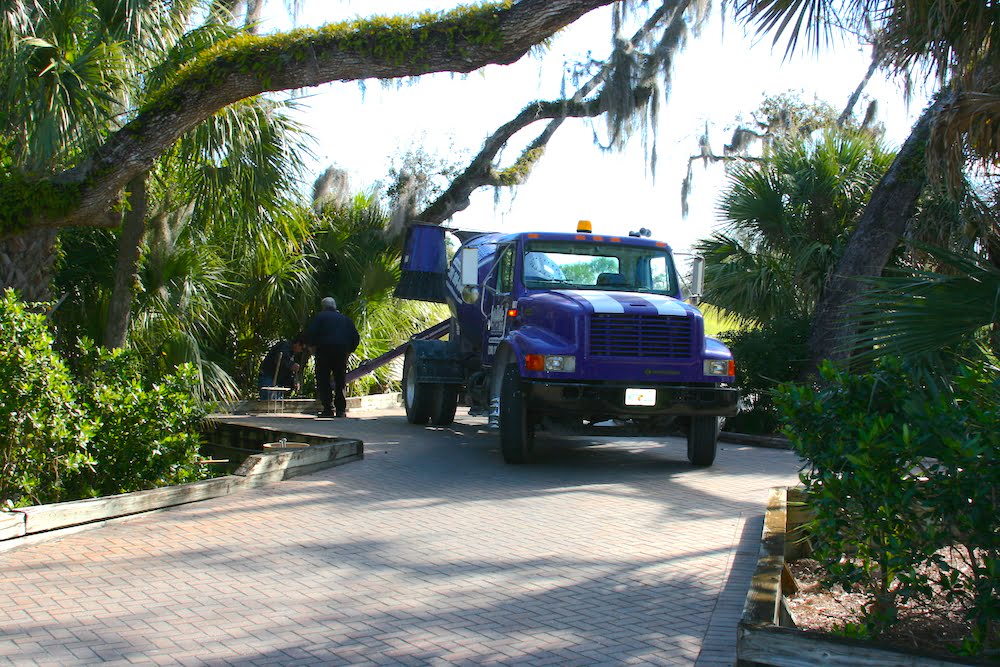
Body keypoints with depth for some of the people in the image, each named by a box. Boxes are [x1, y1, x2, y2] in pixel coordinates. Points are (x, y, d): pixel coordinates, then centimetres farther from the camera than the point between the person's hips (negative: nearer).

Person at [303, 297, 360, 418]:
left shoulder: (320, 316, 6)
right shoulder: (345, 318, 17)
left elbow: (310, 333, -8)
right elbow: (356, 337, 12)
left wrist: (313, 346, 4)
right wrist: (349, 351, 16)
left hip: (324, 351, -3)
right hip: (342, 352, 3)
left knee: (323, 382, 1)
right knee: (340, 382, 10)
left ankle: (328, 409, -7)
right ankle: (341, 410, 3)